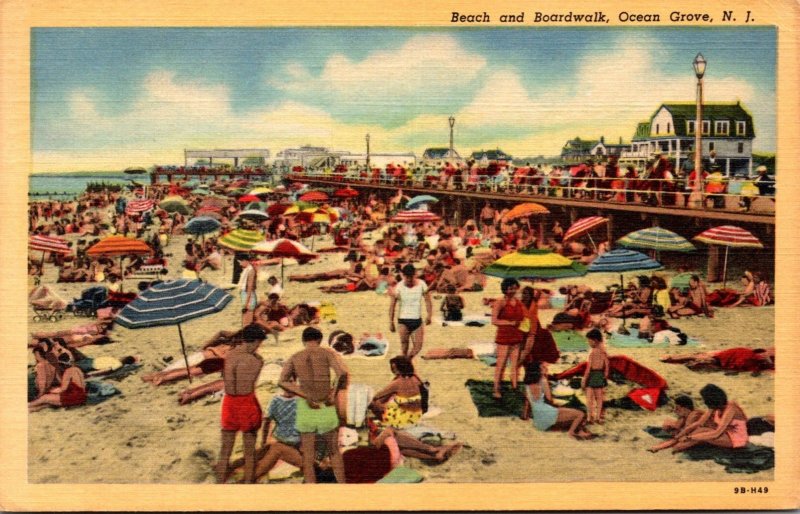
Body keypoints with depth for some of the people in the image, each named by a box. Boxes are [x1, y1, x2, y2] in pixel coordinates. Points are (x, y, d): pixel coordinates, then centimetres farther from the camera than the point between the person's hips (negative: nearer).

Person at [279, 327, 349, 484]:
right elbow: (343, 373, -19)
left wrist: (306, 397, -11)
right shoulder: (327, 353, -1)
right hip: (326, 407, -1)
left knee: (308, 456, 8)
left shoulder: (293, 358, 6)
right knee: (334, 452, 16)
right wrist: (335, 391, -3)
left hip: (305, 407, 1)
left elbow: (282, 382, -10)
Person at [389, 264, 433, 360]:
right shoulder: (399, 287, -8)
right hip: (403, 320, -2)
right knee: (404, 348, -2)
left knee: (418, 346, 3)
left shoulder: (421, 284, -2)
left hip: (417, 320, 3)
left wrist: (429, 315, -15)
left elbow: (428, 301, 0)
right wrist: (391, 322, -5)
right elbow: (392, 305, -2)